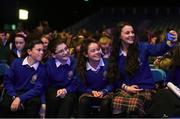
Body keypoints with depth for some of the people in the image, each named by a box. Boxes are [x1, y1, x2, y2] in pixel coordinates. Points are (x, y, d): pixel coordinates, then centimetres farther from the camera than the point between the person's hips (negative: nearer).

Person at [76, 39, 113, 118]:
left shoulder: (107, 64, -8)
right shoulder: (81, 68, -4)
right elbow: (82, 86, 0)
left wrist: (103, 92, -20)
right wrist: (92, 92, -19)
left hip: (105, 92, -1)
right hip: (89, 92, 1)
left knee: (106, 102, -35)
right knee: (83, 101, -32)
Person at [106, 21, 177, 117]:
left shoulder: (141, 47, 0)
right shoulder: (115, 55, 7)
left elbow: (157, 49, -19)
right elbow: (114, 77, 12)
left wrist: (169, 43, -40)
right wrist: (126, 87, -6)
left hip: (144, 88, -2)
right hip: (125, 89, 2)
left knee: (133, 104, -35)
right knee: (117, 102, -32)